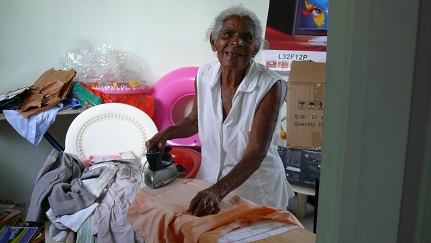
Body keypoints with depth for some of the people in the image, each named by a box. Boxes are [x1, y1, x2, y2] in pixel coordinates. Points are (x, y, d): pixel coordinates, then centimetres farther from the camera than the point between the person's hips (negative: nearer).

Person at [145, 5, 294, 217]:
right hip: (209, 179, 4)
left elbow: (257, 152, -27)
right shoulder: (204, 75, -8)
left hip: (256, 188, -4)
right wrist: (166, 133, -7)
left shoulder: (270, 85, -22)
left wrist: (218, 190, -38)